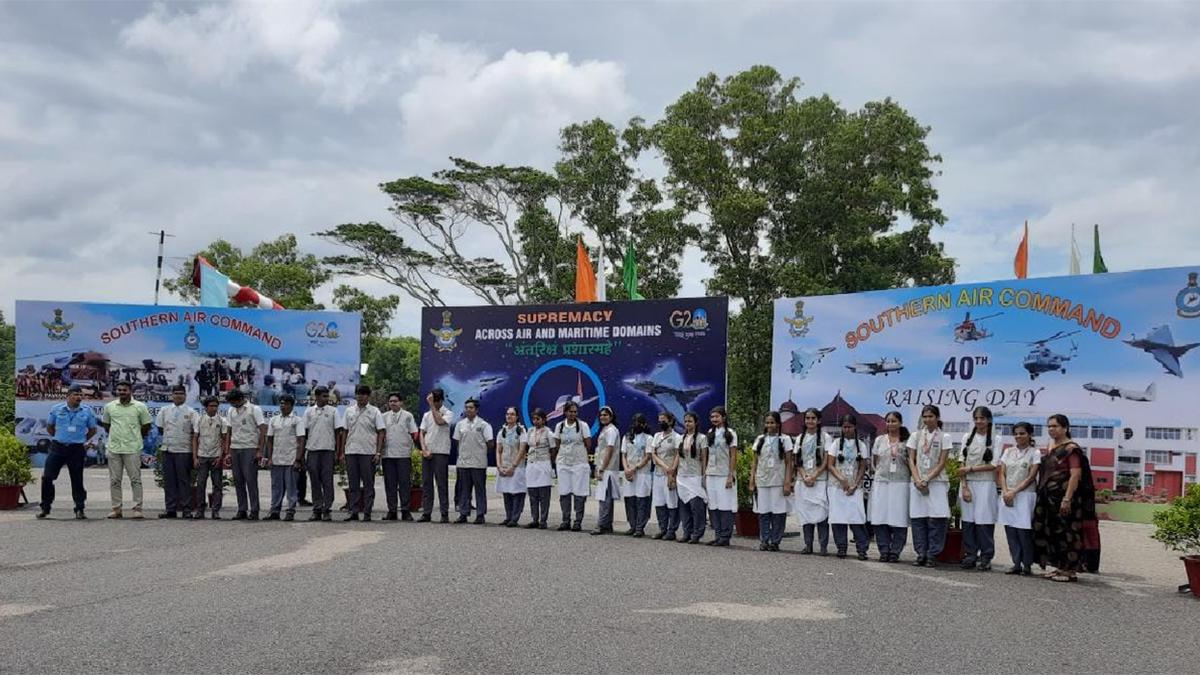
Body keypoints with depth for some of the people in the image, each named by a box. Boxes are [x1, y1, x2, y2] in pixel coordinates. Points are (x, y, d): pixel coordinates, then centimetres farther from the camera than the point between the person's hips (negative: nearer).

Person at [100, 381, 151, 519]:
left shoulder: (140, 407, 0)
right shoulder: (109, 407, 8)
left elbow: (146, 426, 7)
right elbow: (105, 424, 20)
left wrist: (135, 436, 9)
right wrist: (115, 435, 12)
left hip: (133, 448, -3)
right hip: (114, 448, 3)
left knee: (135, 479, -2)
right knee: (114, 480, 6)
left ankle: (137, 508, 1)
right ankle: (116, 508, 12)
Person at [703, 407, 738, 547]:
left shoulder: (730, 434, -1)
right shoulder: (710, 434, 14)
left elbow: (733, 457, -4)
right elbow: (706, 456, 14)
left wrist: (731, 476, -11)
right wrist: (704, 475, 9)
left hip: (724, 475, -5)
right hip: (711, 474, 5)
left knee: (725, 506, -3)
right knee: (713, 506, 3)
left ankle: (725, 537, 1)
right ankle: (717, 535, 9)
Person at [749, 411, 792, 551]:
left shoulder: (785, 439, 2)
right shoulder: (760, 439, 10)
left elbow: (788, 463, 1)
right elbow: (755, 462, 11)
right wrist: (752, 481, 4)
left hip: (778, 482, -2)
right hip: (762, 481, 2)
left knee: (778, 512, -2)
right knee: (763, 512, 2)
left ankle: (775, 541, 6)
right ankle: (764, 541, 9)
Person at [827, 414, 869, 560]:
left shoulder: (861, 445, 8)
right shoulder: (836, 443, 6)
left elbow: (862, 468, 5)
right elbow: (830, 465, 0)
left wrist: (854, 486, -7)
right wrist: (842, 479, -14)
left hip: (855, 487, 0)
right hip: (837, 486, 1)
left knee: (857, 515, -11)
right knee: (838, 516, -2)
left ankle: (862, 548, -6)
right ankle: (841, 547, 8)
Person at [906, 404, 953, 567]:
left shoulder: (944, 437, 3)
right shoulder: (915, 436, 10)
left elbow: (942, 463, -2)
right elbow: (911, 460, 6)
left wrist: (927, 480, -11)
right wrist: (917, 480, -9)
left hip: (937, 482, -2)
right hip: (918, 482, 2)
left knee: (937, 518, -8)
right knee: (918, 518, -1)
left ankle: (932, 555, 0)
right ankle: (921, 554, 7)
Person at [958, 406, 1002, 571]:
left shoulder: (996, 440, 2)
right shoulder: (967, 437, 10)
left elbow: (994, 466, -5)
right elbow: (962, 464, 4)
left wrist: (971, 469, -10)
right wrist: (964, 486, -5)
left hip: (986, 485, -3)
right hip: (968, 484, 3)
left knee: (984, 521, -4)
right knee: (968, 521, 1)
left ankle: (986, 557, 5)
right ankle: (970, 555, 9)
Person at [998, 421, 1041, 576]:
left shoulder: (1034, 453, 0)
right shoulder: (1008, 452, 13)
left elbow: (1031, 477, -6)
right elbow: (1001, 473, 8)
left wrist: (1014, 492, -13)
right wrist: (1005, 491, -8)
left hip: (1025, 495, -4)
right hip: (1007, 496, 4)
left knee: (1023, 531, -7)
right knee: (1010, 530, 2)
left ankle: (1027, 564, 4)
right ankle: (1017, 563, 9)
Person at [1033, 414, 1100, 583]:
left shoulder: (1071, 448, -11)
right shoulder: (1050, 446, 15)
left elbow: (1076, 475, -17)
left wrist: (1067, 499, -23)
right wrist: (1041, 495, 15)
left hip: (1064, 497, -8)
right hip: (1048, 498, 8)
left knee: (1066, 532, -4)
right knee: (1051, 532, 10)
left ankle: (1070, 570, 3)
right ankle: (1055, 567, 18)